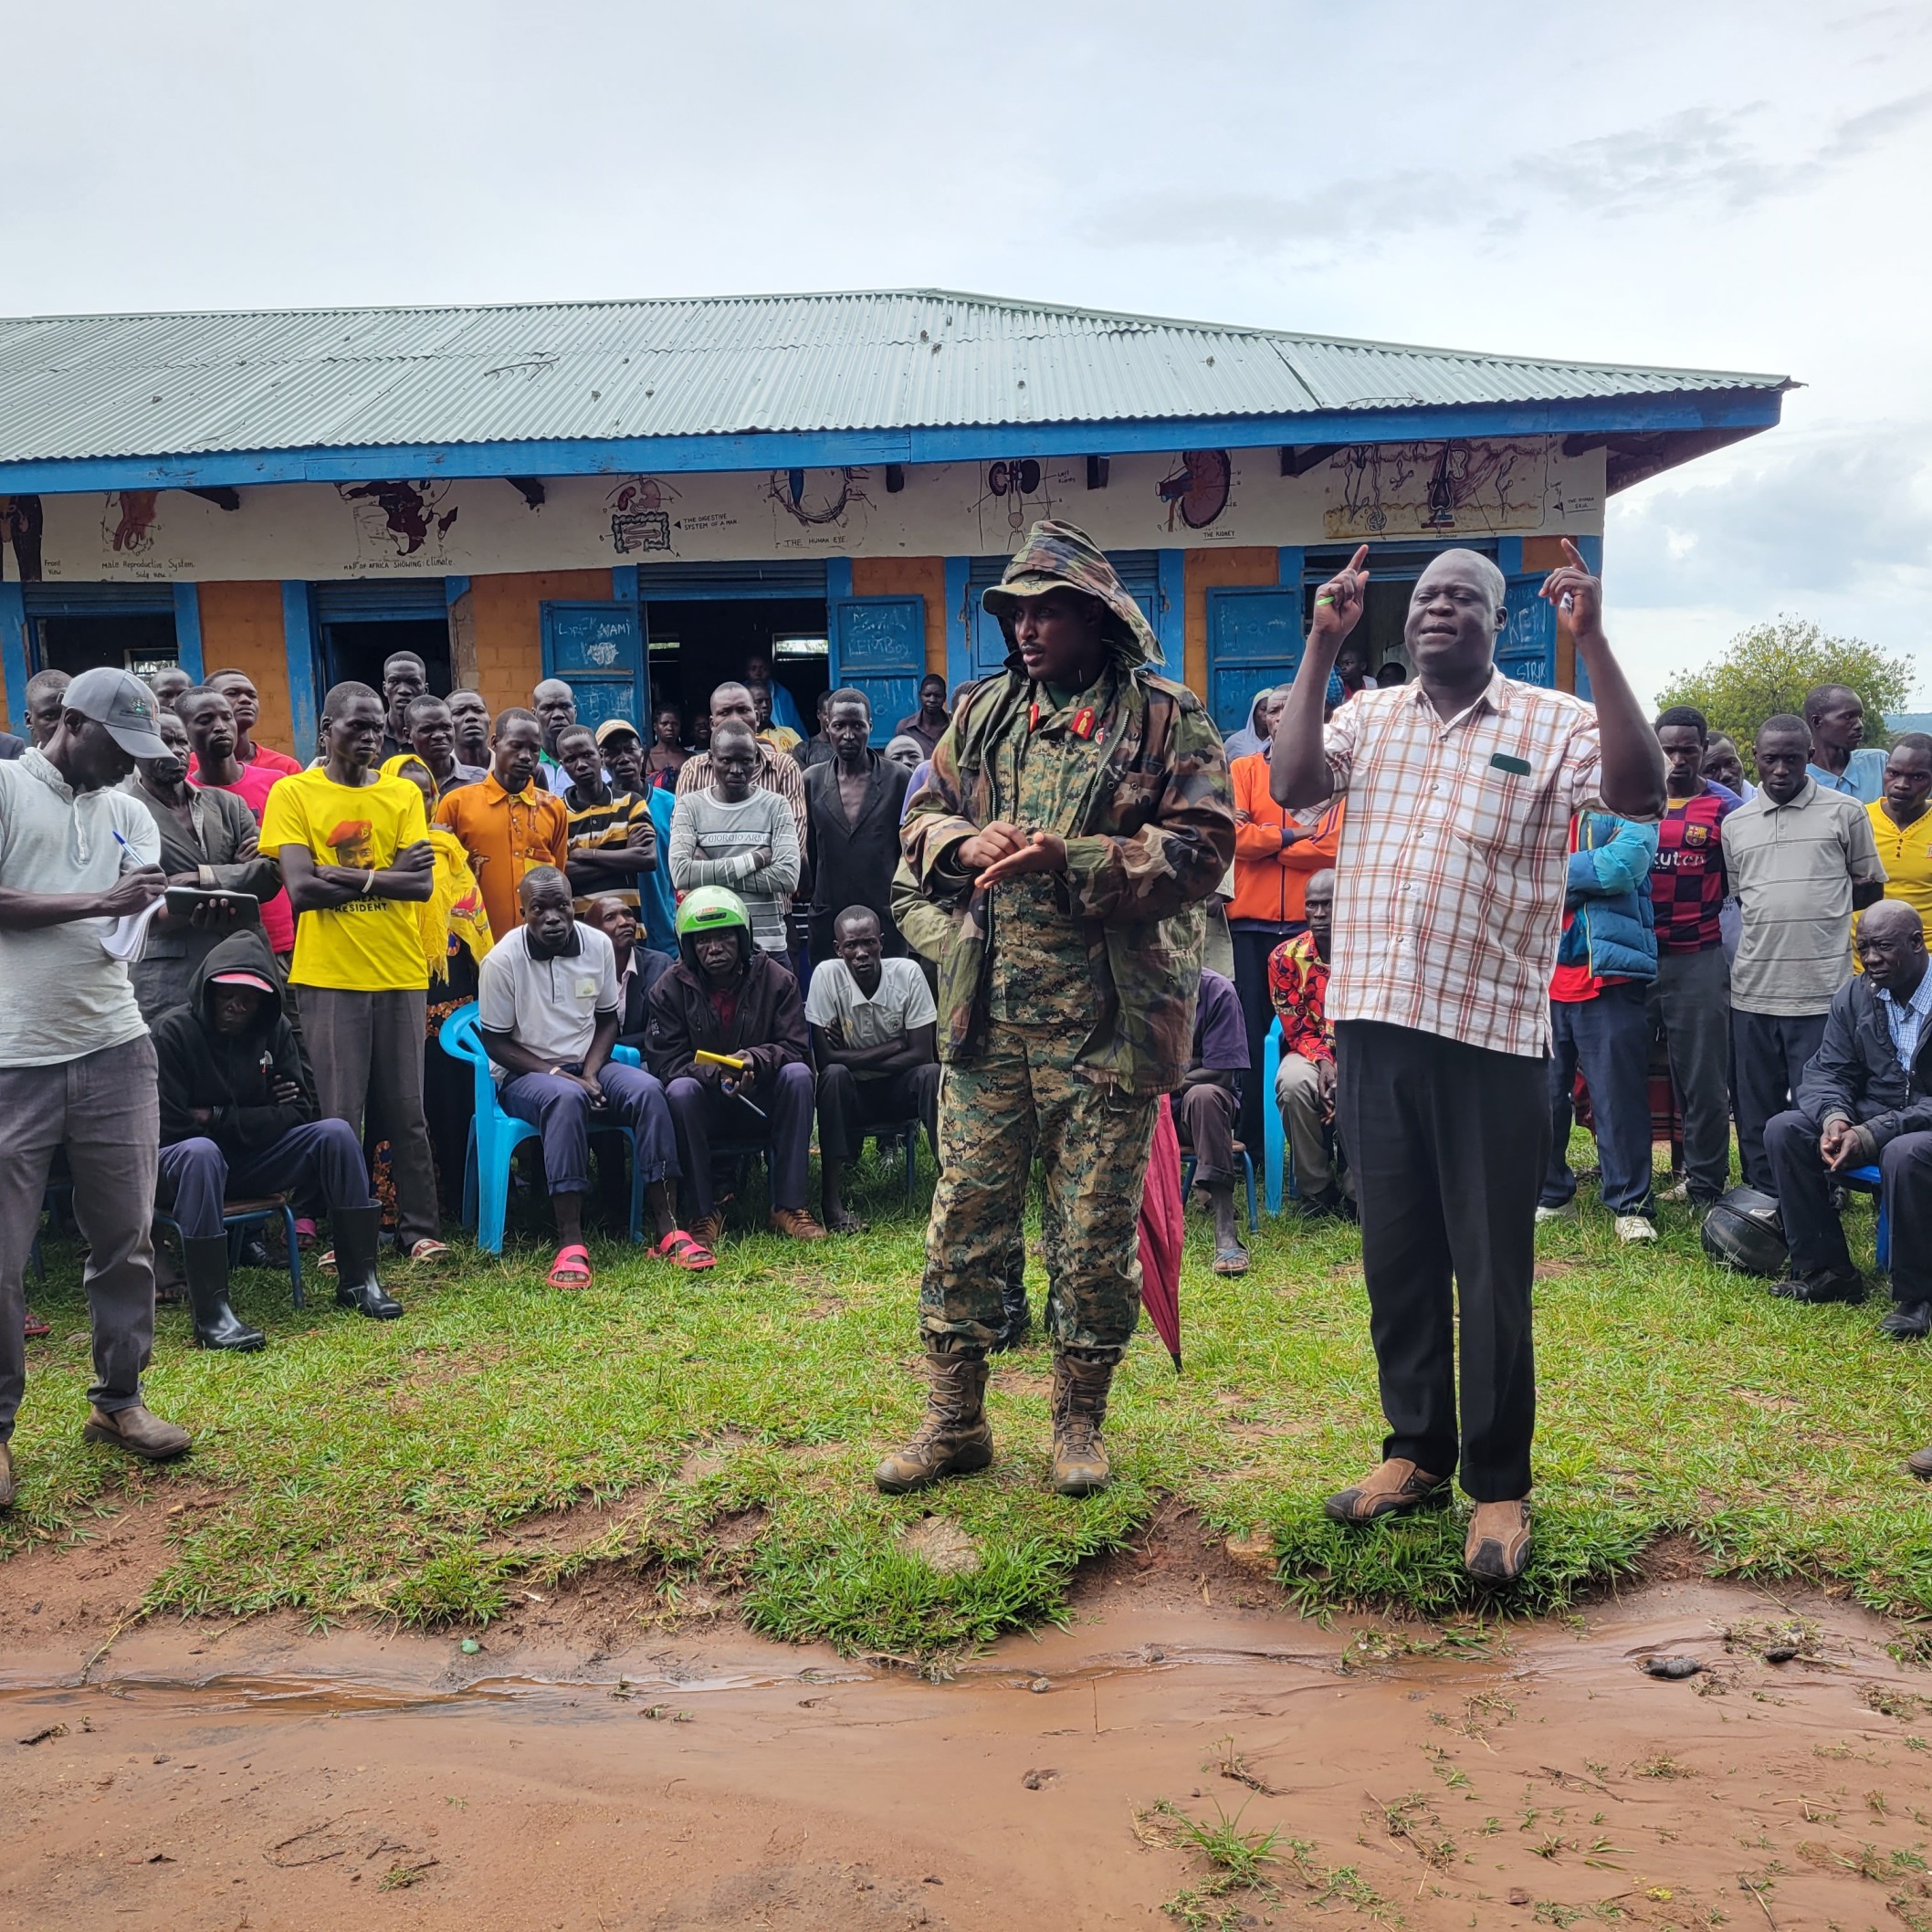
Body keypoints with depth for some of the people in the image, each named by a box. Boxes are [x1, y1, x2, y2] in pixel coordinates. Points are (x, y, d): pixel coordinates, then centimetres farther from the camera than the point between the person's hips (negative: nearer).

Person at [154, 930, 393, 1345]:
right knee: (199, 1151, -39)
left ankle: (357, 1280, -15)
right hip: (183, 1162, -5)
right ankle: (210, 1314, -40)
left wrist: (218, 1118, -13)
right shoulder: (174, 1030, -13)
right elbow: (168, 1128, -17)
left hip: (253, 1159, 5)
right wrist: (254, 1120, -9)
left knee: (335, 1133, -17)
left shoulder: (275, 1030, 2)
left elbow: (299, 1112, -3)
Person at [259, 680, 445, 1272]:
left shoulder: (403, 794, 9)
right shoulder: (294, 794, 2)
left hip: (400, 973, 2)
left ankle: (418, 1228, 17)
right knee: (341, 1117, 2)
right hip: (329, 975, -2)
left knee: (406, 1112, 7)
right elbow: (301, 889, -9)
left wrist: (346, 876, -10)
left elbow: (422, 883, -2)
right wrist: (386, 876, -7)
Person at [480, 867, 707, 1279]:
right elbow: (496, 1043, -7)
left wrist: (590, 1073, -10)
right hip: (525, 1075, -4)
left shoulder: (598, 945, -2)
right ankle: (570, 1244, -40)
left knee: (647, 1089, -26)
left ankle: (667, 1230, -26)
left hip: (587, 1065, 4)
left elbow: (607, 1020, 8)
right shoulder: (503, 960, -12)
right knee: (566, 1098, -38)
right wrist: (556, 1073, -18)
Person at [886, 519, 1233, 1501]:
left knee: (1096, 1234, 6)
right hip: (988, 1013, 4)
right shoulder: (982, 713, 13)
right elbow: (922, 818, 16)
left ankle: (1080, 1421, 25)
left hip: (1108, 1020, -4)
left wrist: (1070, 860, -19)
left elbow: (1199, 851, -9)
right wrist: (965, 846, -7)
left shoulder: (1167, 721, -2)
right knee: (965, 1217, 8)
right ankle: (953, 1420, 23)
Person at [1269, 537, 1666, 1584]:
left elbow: (1639, 790, -14)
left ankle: (1499, 1485, 19)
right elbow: (1290, 784, -4)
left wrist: (1592, 642, -16)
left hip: (1490, 1034, -3)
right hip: (1373, 1024, 4)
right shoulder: (1368, 716, 12)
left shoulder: (1550, 722, 3)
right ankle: (1417, 1449, 31)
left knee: (1491, 1271, 4)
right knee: (1396, 1257, 14)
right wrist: (1320, 646, -5)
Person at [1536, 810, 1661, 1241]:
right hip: (1543, 981, 5)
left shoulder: (1625, 814, 1)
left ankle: (1632, 1207, 8)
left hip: (1610, 980, -4)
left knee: (1618, 1096, -2)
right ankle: (1549, 1197, 23)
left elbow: (1623, 863, -16)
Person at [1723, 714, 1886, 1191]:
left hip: (1821, 990, -3)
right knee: (1756, 1114, 10)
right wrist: (1782, 915, 4)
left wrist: (1815, 910, 2)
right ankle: (1763, 1201, 20)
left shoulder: (1844, 812, 2)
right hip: (1753, 988, 3)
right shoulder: (1735, 824, 11)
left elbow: (1871, 888, 9)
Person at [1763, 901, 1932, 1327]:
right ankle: (1825, 1271, -5)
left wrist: (1872, 1134, -32)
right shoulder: (1854, 996, 4)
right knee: (1783, 1129, -13)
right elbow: (1825, 1071, 4)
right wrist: (1834, 1117, -19)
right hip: (1871, 1120, 7)